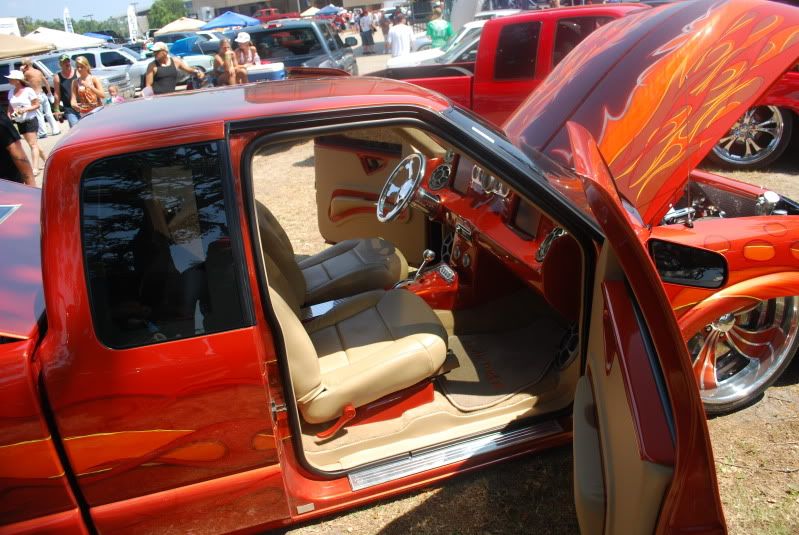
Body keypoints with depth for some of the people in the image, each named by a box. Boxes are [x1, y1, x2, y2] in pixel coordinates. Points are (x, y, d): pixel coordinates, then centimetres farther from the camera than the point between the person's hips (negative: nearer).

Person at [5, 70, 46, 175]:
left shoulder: (28, 90, -11)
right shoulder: (11, 92, 6)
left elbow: (36, 105, -9)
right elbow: (10, 107, 14)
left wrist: (25, 109, -21)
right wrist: (8, 115, -3)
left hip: (30, 120, -6)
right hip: (20, 122, 6)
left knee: (33, 144, -9)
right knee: (33, 144, 11)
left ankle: (35, 168, -13)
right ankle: (46, 161, 25)